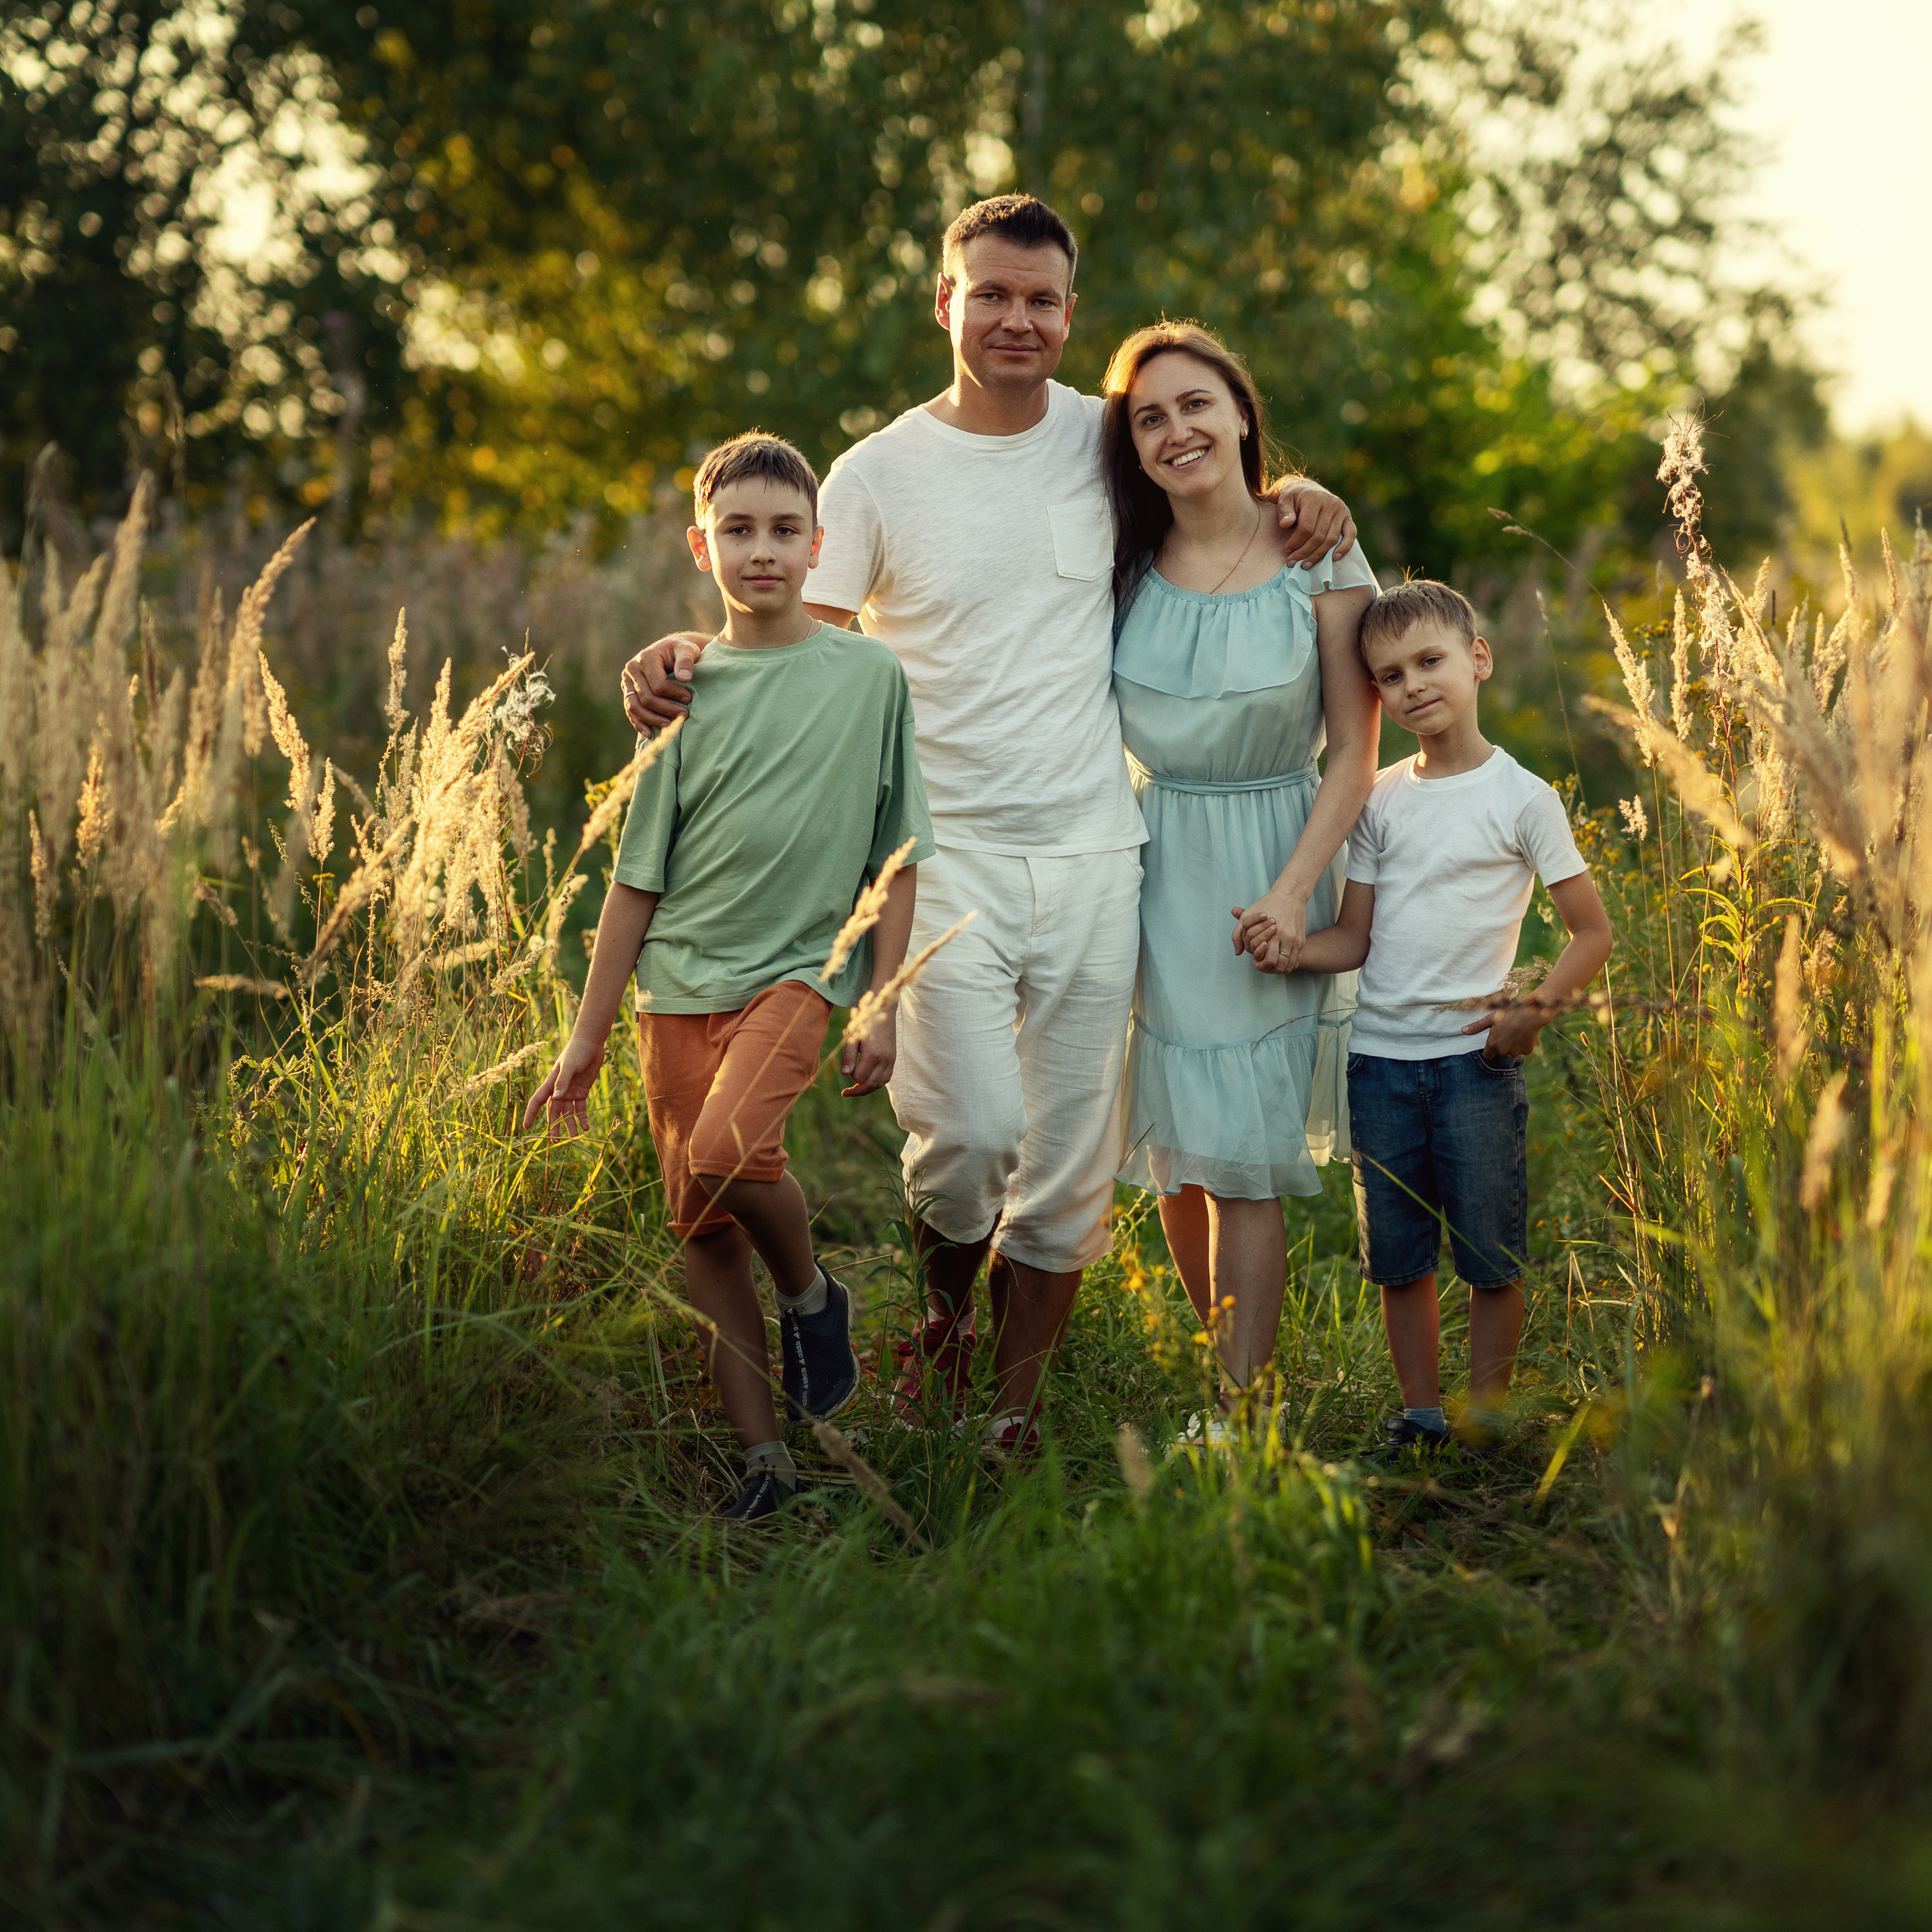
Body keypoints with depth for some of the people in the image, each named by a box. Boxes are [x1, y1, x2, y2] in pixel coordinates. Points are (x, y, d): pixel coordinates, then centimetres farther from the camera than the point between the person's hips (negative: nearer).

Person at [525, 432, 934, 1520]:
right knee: (701, 1226, 3)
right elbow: (640, 878, 9)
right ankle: (764, 1459, 11)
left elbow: (896, 857, 5)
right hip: (679, 979, 3)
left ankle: (813, 1294, 4)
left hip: (798, 963, -3)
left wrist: (883, 1005, -1)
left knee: (729, 1152, -27)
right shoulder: (686, 688, 7)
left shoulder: (870, 675, 2)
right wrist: (588, 1038, 9)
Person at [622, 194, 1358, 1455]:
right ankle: (942, 1311, 16)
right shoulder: (880, 474, 0)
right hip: (947, 848, -2)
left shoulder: (1107, 442, 6)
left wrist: (1301, 496, 3)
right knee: (971, 1128, -16)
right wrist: (687, 659, -16)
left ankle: (1014, 1406, 21)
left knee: (1069, 1162, 6)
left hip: (1093, 853, 3)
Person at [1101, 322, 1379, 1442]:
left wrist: (1293, 892, -16)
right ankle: (1221, 1372, 26)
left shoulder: (1321, 568, -7)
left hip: (1268, 874, -3)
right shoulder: (1123, 569, 2)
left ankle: (1240, 1415, 1)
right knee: (1175, 1147, 9)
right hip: (1151, 873, 4)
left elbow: (1354, 759, -6)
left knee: (1244, 1151, -5)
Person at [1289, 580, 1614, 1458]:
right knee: (1397, 1256, 8)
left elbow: (1592, 932, -1)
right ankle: (1419, 1413, 20)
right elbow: (1354, 940, 8)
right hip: (1379, 1056, 4)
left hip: (1475, 1058, -4)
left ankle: (1486, 1416, 13)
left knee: (1490, 1257, 0)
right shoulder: (1380, 800, 9)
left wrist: (1536, 1010, -14)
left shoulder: (1521, 796, -3)